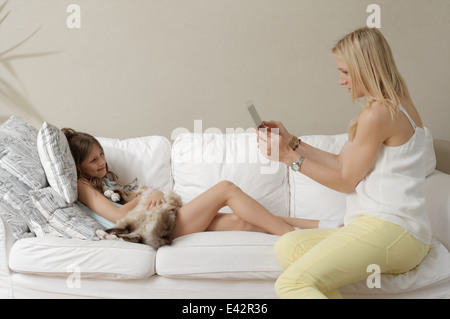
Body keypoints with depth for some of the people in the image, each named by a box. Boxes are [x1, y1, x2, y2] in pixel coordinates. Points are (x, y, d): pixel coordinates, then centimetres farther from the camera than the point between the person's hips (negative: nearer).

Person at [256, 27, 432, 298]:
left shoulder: (378, 113, -12)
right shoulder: (398, 107, 20)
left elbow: (345, 181, -5)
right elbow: (341, 162, 22)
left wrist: (291, 157, -1)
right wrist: (292, 142, 20)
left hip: (388, 229, -11)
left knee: (292, 283, -24)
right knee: (287, 246, 4)